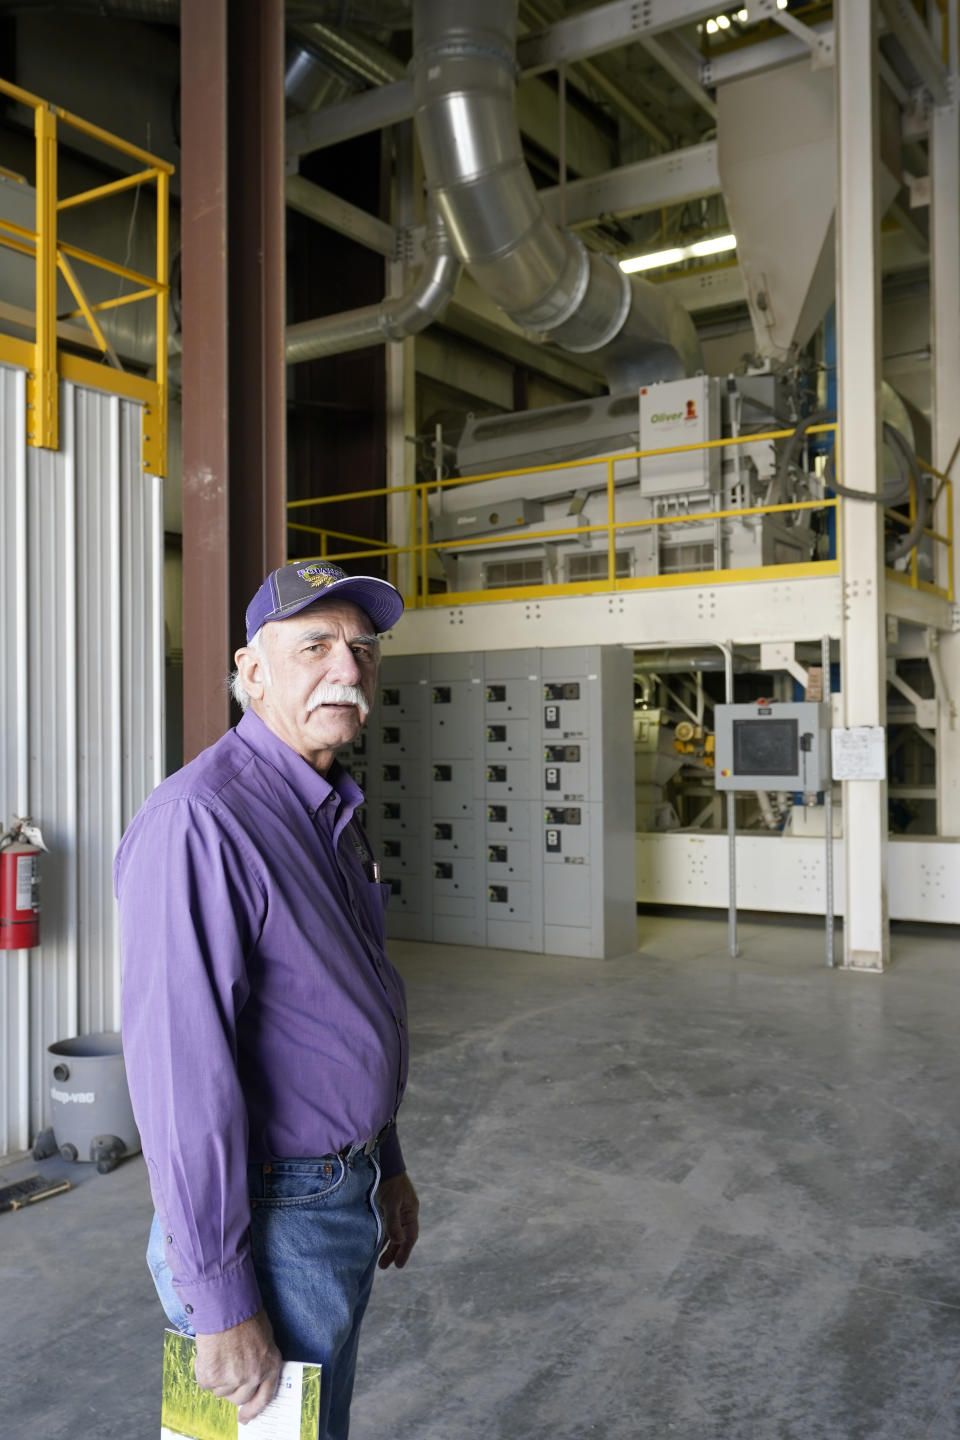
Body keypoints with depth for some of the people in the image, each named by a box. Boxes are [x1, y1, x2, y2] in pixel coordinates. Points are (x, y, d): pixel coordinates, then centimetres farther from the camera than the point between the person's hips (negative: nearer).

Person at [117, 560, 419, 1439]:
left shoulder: (330, 811, 6)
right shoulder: (201, 821, -26)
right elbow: (179, 1067, -28)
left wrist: (386, 1164, 17)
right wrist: (219, 1304, -23)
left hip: (345, 1195, 9)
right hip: (274, 1218, -9)